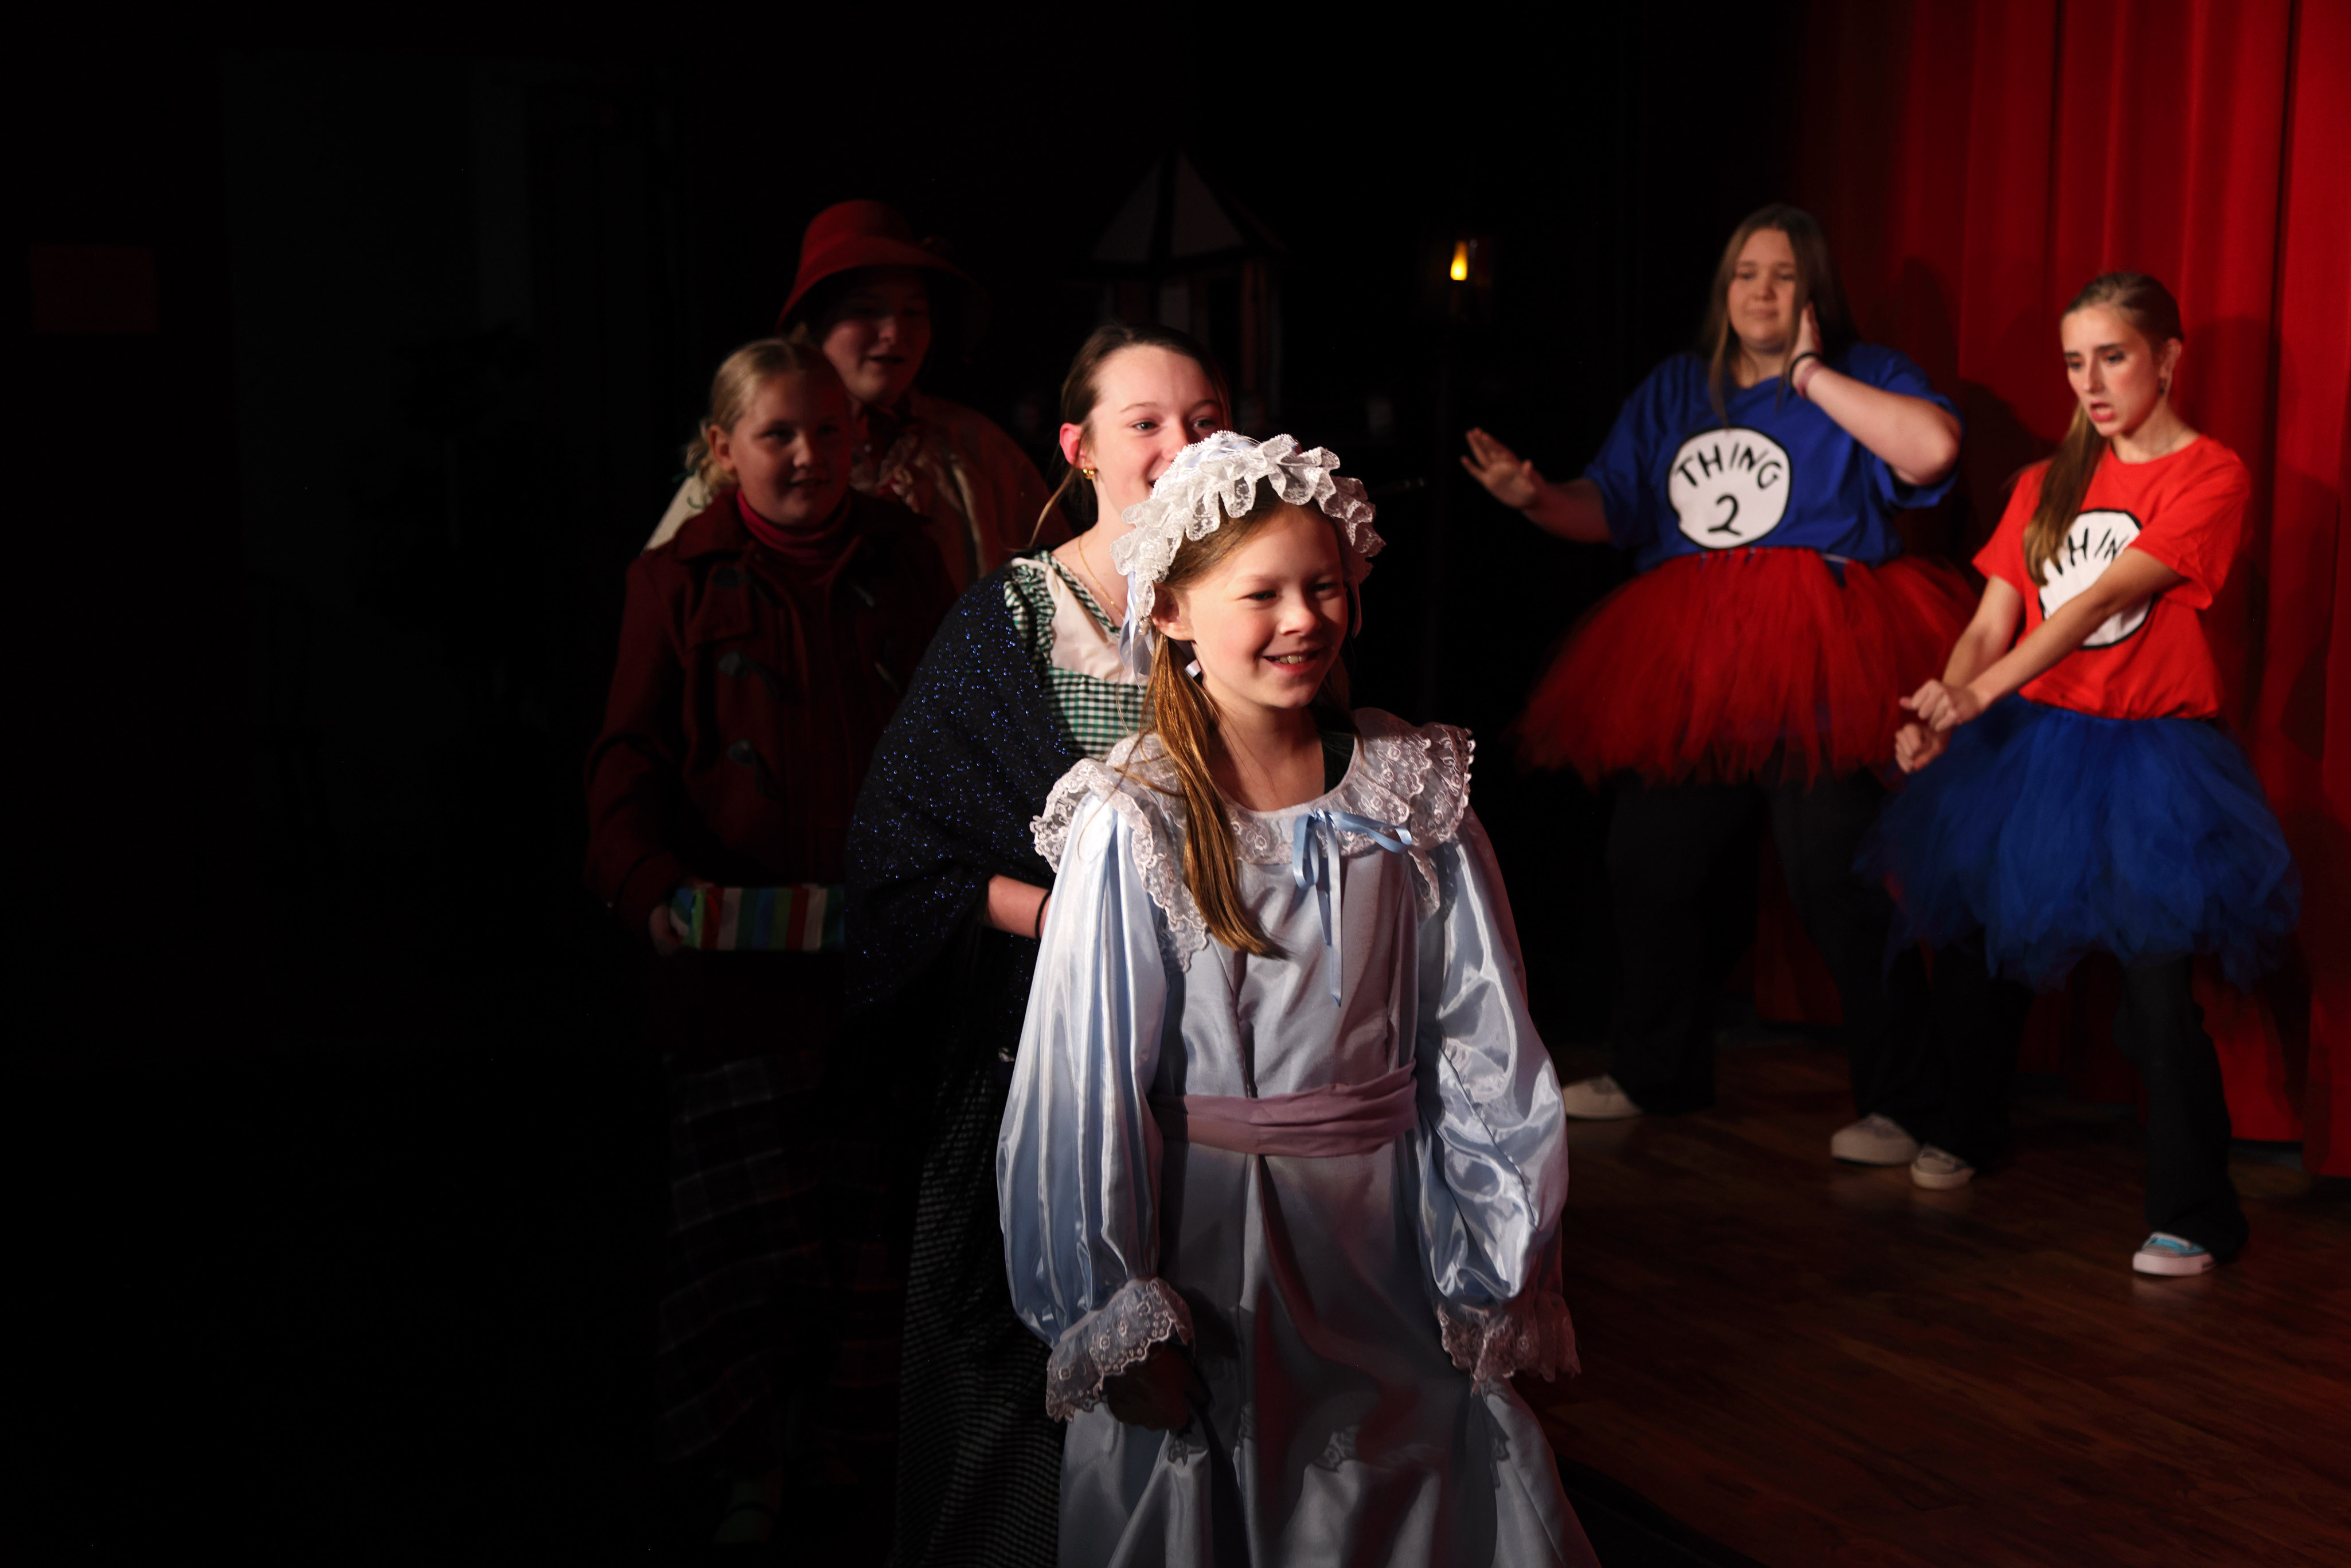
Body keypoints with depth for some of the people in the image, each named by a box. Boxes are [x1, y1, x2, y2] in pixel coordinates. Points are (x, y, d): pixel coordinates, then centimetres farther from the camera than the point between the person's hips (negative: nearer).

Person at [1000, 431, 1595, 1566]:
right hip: (1208, 1242, -2)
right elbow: (1090, 1088, -8)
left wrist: (1499, 1273, 0)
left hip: (1391, 1238, 3)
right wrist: (1123, 1321, -7)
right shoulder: (1132, 824, -11)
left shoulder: (1416, 792, -2)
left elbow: (1486, 1043, 0)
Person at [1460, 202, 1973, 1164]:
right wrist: (1535, 497, -2)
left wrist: (1810, 373, -8)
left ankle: (1891, 1100, -1)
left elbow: (1933, 448, -16)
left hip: (1813, 665, -5)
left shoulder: (1860, 377, 6)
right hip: (1683, 667, 6)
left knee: (1838, 881, -12)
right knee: (1650, 868, 10)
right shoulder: (1675, 389, 20)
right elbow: (1612, 508, 19)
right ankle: (1657, 1072, 29)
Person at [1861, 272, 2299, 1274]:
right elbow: (1991, 621, 3)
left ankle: (2192, 1216, 4)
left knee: (2157, 985, -9)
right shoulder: (2045, 486, 11)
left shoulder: (2209, 475, -7)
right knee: (1977, 939, 13)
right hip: (2028, 743, 5)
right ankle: (1963, 1132, 37)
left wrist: (1982, 692, -28)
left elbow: (2100, 601, -19)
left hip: (2145, 757, -5)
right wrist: (1942, 708, -16)